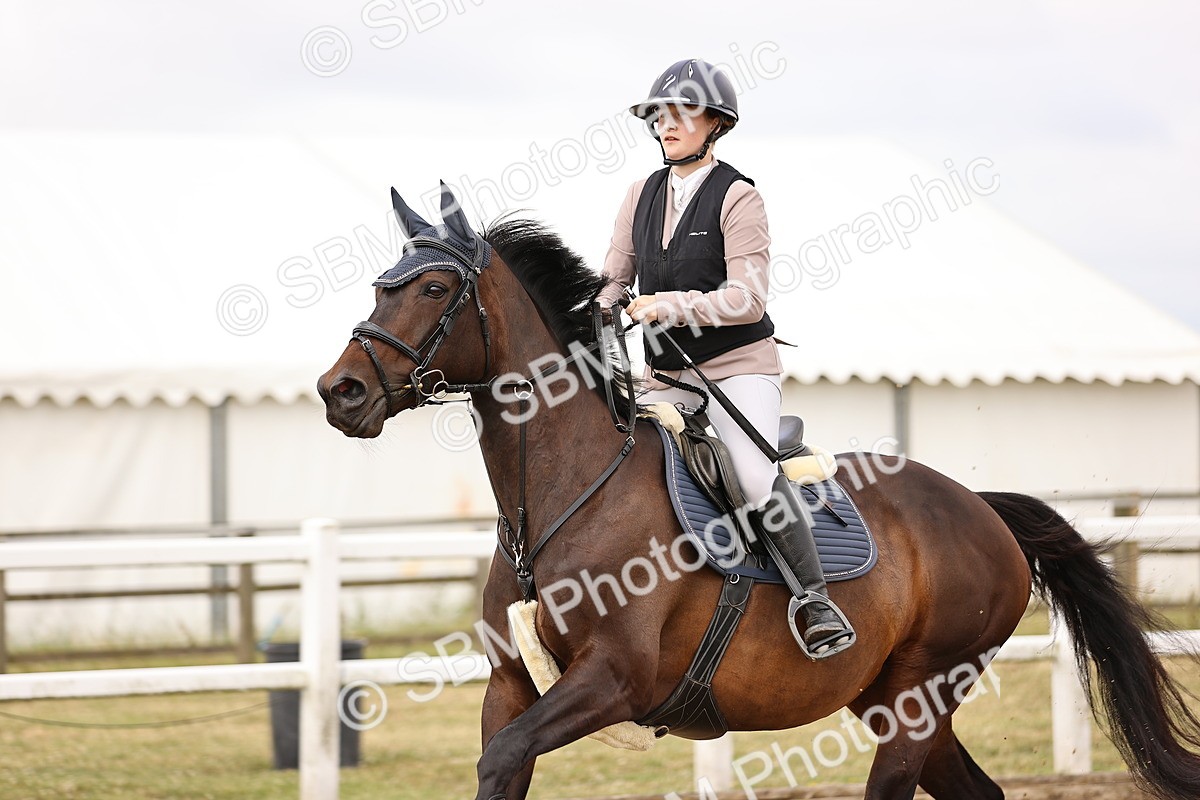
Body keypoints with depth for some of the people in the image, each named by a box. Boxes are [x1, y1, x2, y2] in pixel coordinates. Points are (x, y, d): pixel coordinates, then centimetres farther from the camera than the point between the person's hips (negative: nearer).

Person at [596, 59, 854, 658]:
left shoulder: (736, 197, -8)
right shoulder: (643, 195, 11)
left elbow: (748, 298, -15)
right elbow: (613, 279, 12)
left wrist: (673, 305, -26)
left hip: (739, 366, -6)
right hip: (665, 377, 6)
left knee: (756, 477, -26)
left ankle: (816, 602, -17)